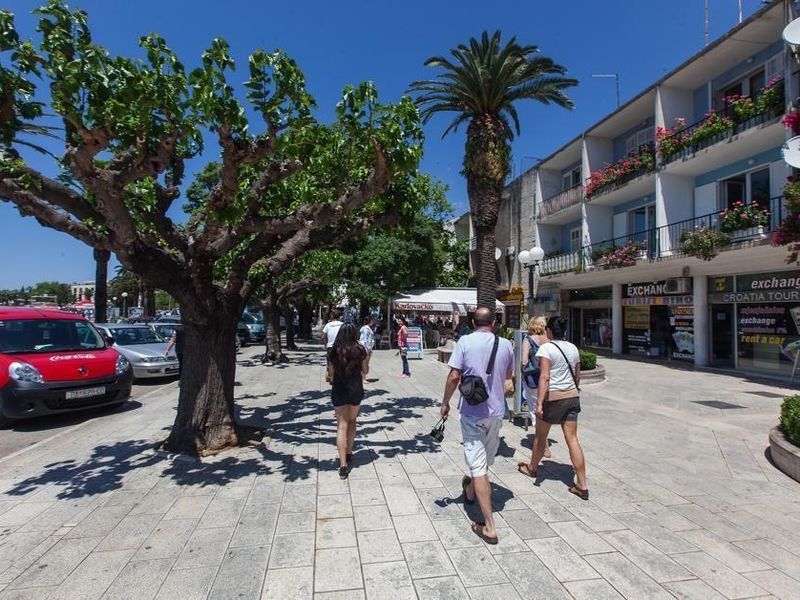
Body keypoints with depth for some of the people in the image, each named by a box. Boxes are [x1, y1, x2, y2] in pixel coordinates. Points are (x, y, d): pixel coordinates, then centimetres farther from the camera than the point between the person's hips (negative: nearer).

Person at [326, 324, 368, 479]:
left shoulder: (335, 351, -8)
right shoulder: (360, 350, -6)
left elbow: (330, 374, -4)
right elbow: (365, 371, 3)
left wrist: (329, 379, 18)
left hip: (339, 391, -1)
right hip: (356, 390, 1)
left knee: (342, 426, 0)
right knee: (352, 421, 22)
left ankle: (343, 465, -5)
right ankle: (349, 453, 34)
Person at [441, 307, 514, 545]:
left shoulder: (465, 342, -11)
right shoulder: (506, 345, 0)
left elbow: (454, 376, -14)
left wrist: (445, 402, 0)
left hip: (472, 411, -4)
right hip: (496, 410, 4)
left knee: (478, 466, 1)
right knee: (486, 460, 24)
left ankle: (489, 527, 2)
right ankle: (471, 491, 50)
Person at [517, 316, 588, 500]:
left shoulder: (546, 348, -14)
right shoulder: (573, 348, 6)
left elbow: (545, 377, -22)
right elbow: (577, 375, 15)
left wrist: (539, 403, -23)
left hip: (553, 397, -6)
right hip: (572, 397, 6)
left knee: (540, 435, 15)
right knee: (572, 439, 6)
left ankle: (532, 468, 36)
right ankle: (582, 485, 6)